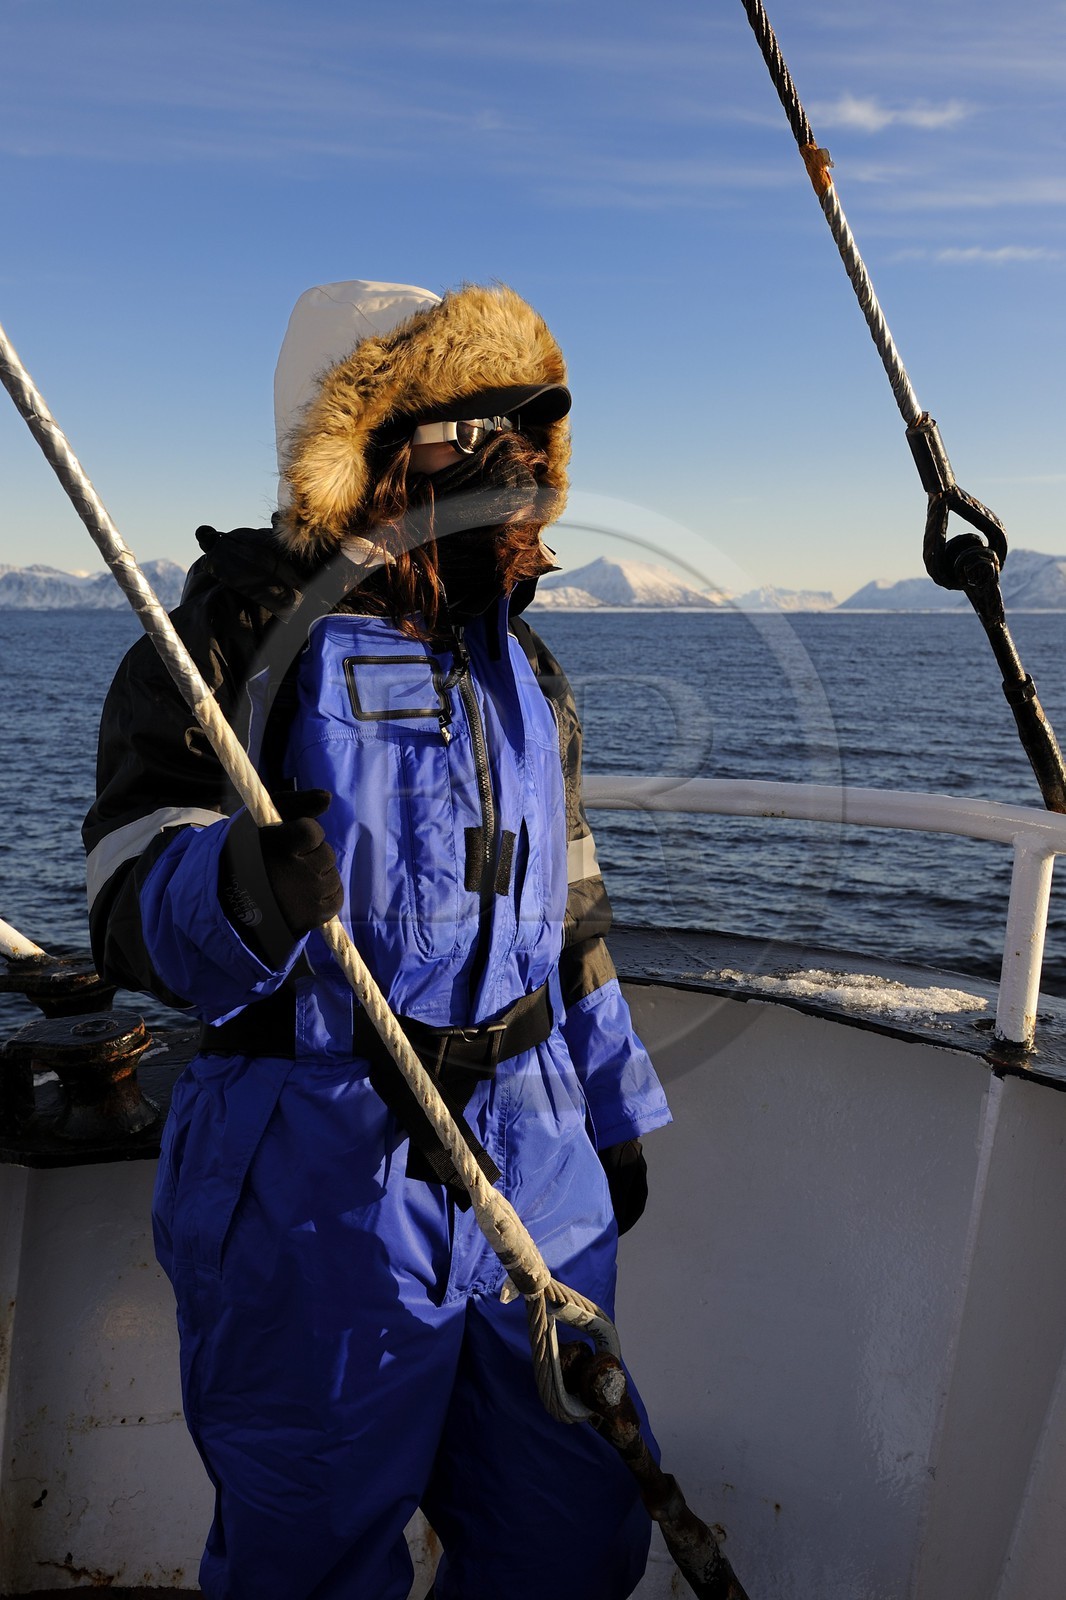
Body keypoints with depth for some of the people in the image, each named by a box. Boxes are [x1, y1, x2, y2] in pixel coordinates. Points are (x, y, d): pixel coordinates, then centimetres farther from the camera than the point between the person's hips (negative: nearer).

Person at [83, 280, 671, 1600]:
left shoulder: (520, 665, 12)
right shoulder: (243, 630, -8)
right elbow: (131, 911, -15)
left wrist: (613, 1109, 22)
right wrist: (240, 889, -37)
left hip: (536, 1174, 6)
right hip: (318, 1190, -6)